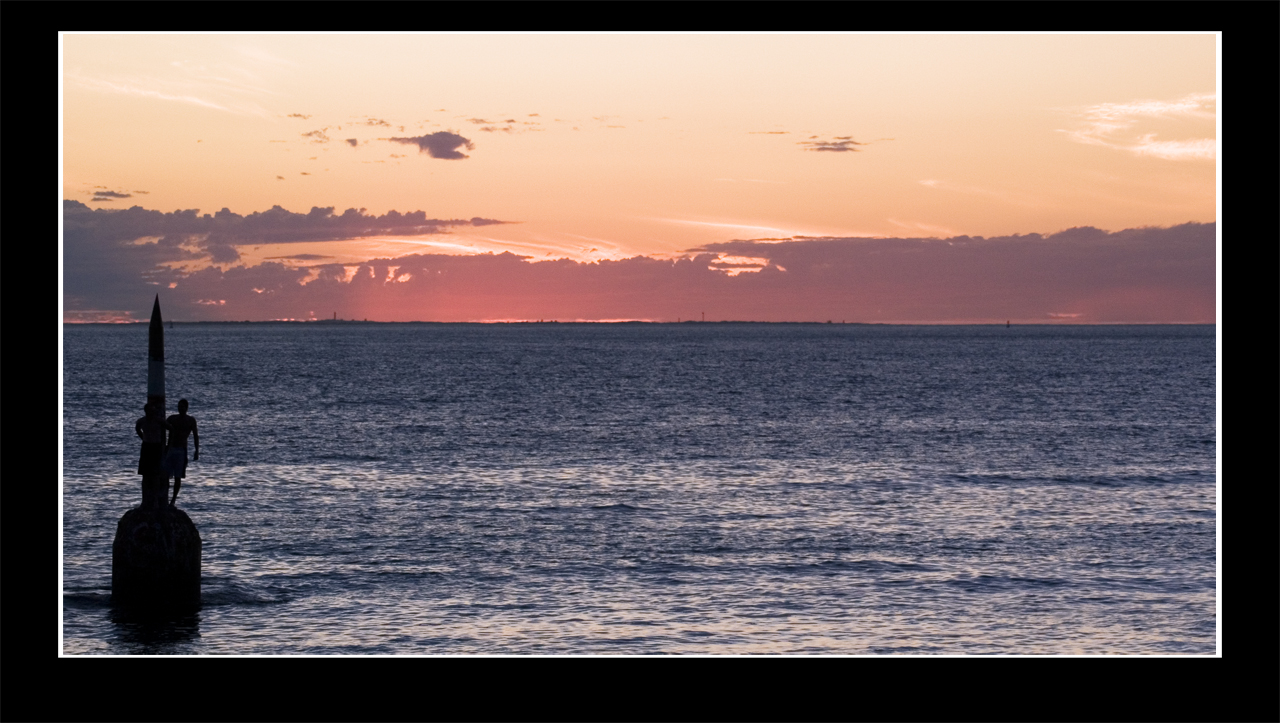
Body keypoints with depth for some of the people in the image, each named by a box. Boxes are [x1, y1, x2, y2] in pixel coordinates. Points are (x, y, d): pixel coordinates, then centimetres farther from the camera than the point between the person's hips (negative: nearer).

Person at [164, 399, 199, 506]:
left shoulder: (190, 420, 3)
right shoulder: (172, 418, 9)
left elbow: (195, 436, 1)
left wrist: (197, 451, -7)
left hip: (181, 450, -2)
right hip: (170, 449, 2)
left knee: (178, 477, -1)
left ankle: (174, 499, 7)